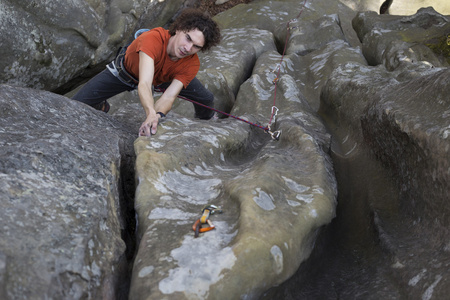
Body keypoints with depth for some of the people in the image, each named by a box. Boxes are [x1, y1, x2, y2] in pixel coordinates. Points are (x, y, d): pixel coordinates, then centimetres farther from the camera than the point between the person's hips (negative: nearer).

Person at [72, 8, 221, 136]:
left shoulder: (192, 65, -32)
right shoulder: (152, 39, -45)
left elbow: (169, 97, -39)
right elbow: (144, 85, -55)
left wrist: (158, 115, -61)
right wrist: (151, 114, -73)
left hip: (162, 78, 3)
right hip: (126, 70, -3)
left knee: (206, 99, 2)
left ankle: (205, 121, 41)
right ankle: (101, 107, 29)